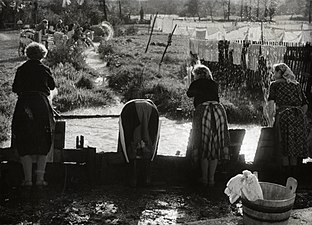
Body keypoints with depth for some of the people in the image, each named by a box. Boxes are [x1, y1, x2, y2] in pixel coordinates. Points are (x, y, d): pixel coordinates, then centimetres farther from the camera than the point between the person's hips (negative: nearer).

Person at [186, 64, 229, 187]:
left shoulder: (196, 84, 11)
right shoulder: (214, 84, 19)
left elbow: (189, 94, 27)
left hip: (203, 110, -3)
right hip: (218, 110, 3)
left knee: (203, 146, 6)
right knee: (215, 145, 8)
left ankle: (204, 178, 9)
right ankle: (211, 178, 10)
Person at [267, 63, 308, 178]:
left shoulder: (275, 84, 7)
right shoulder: (297, 85, 19)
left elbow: (271, 103, -7)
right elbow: (305, 105, 17)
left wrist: (270, 121, -2)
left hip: (283, 116, -4)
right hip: (299, 116, 4)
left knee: (284, 147, 1)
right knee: (295, 146, 10)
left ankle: (286, 174, 0)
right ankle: (293, 172, 12)